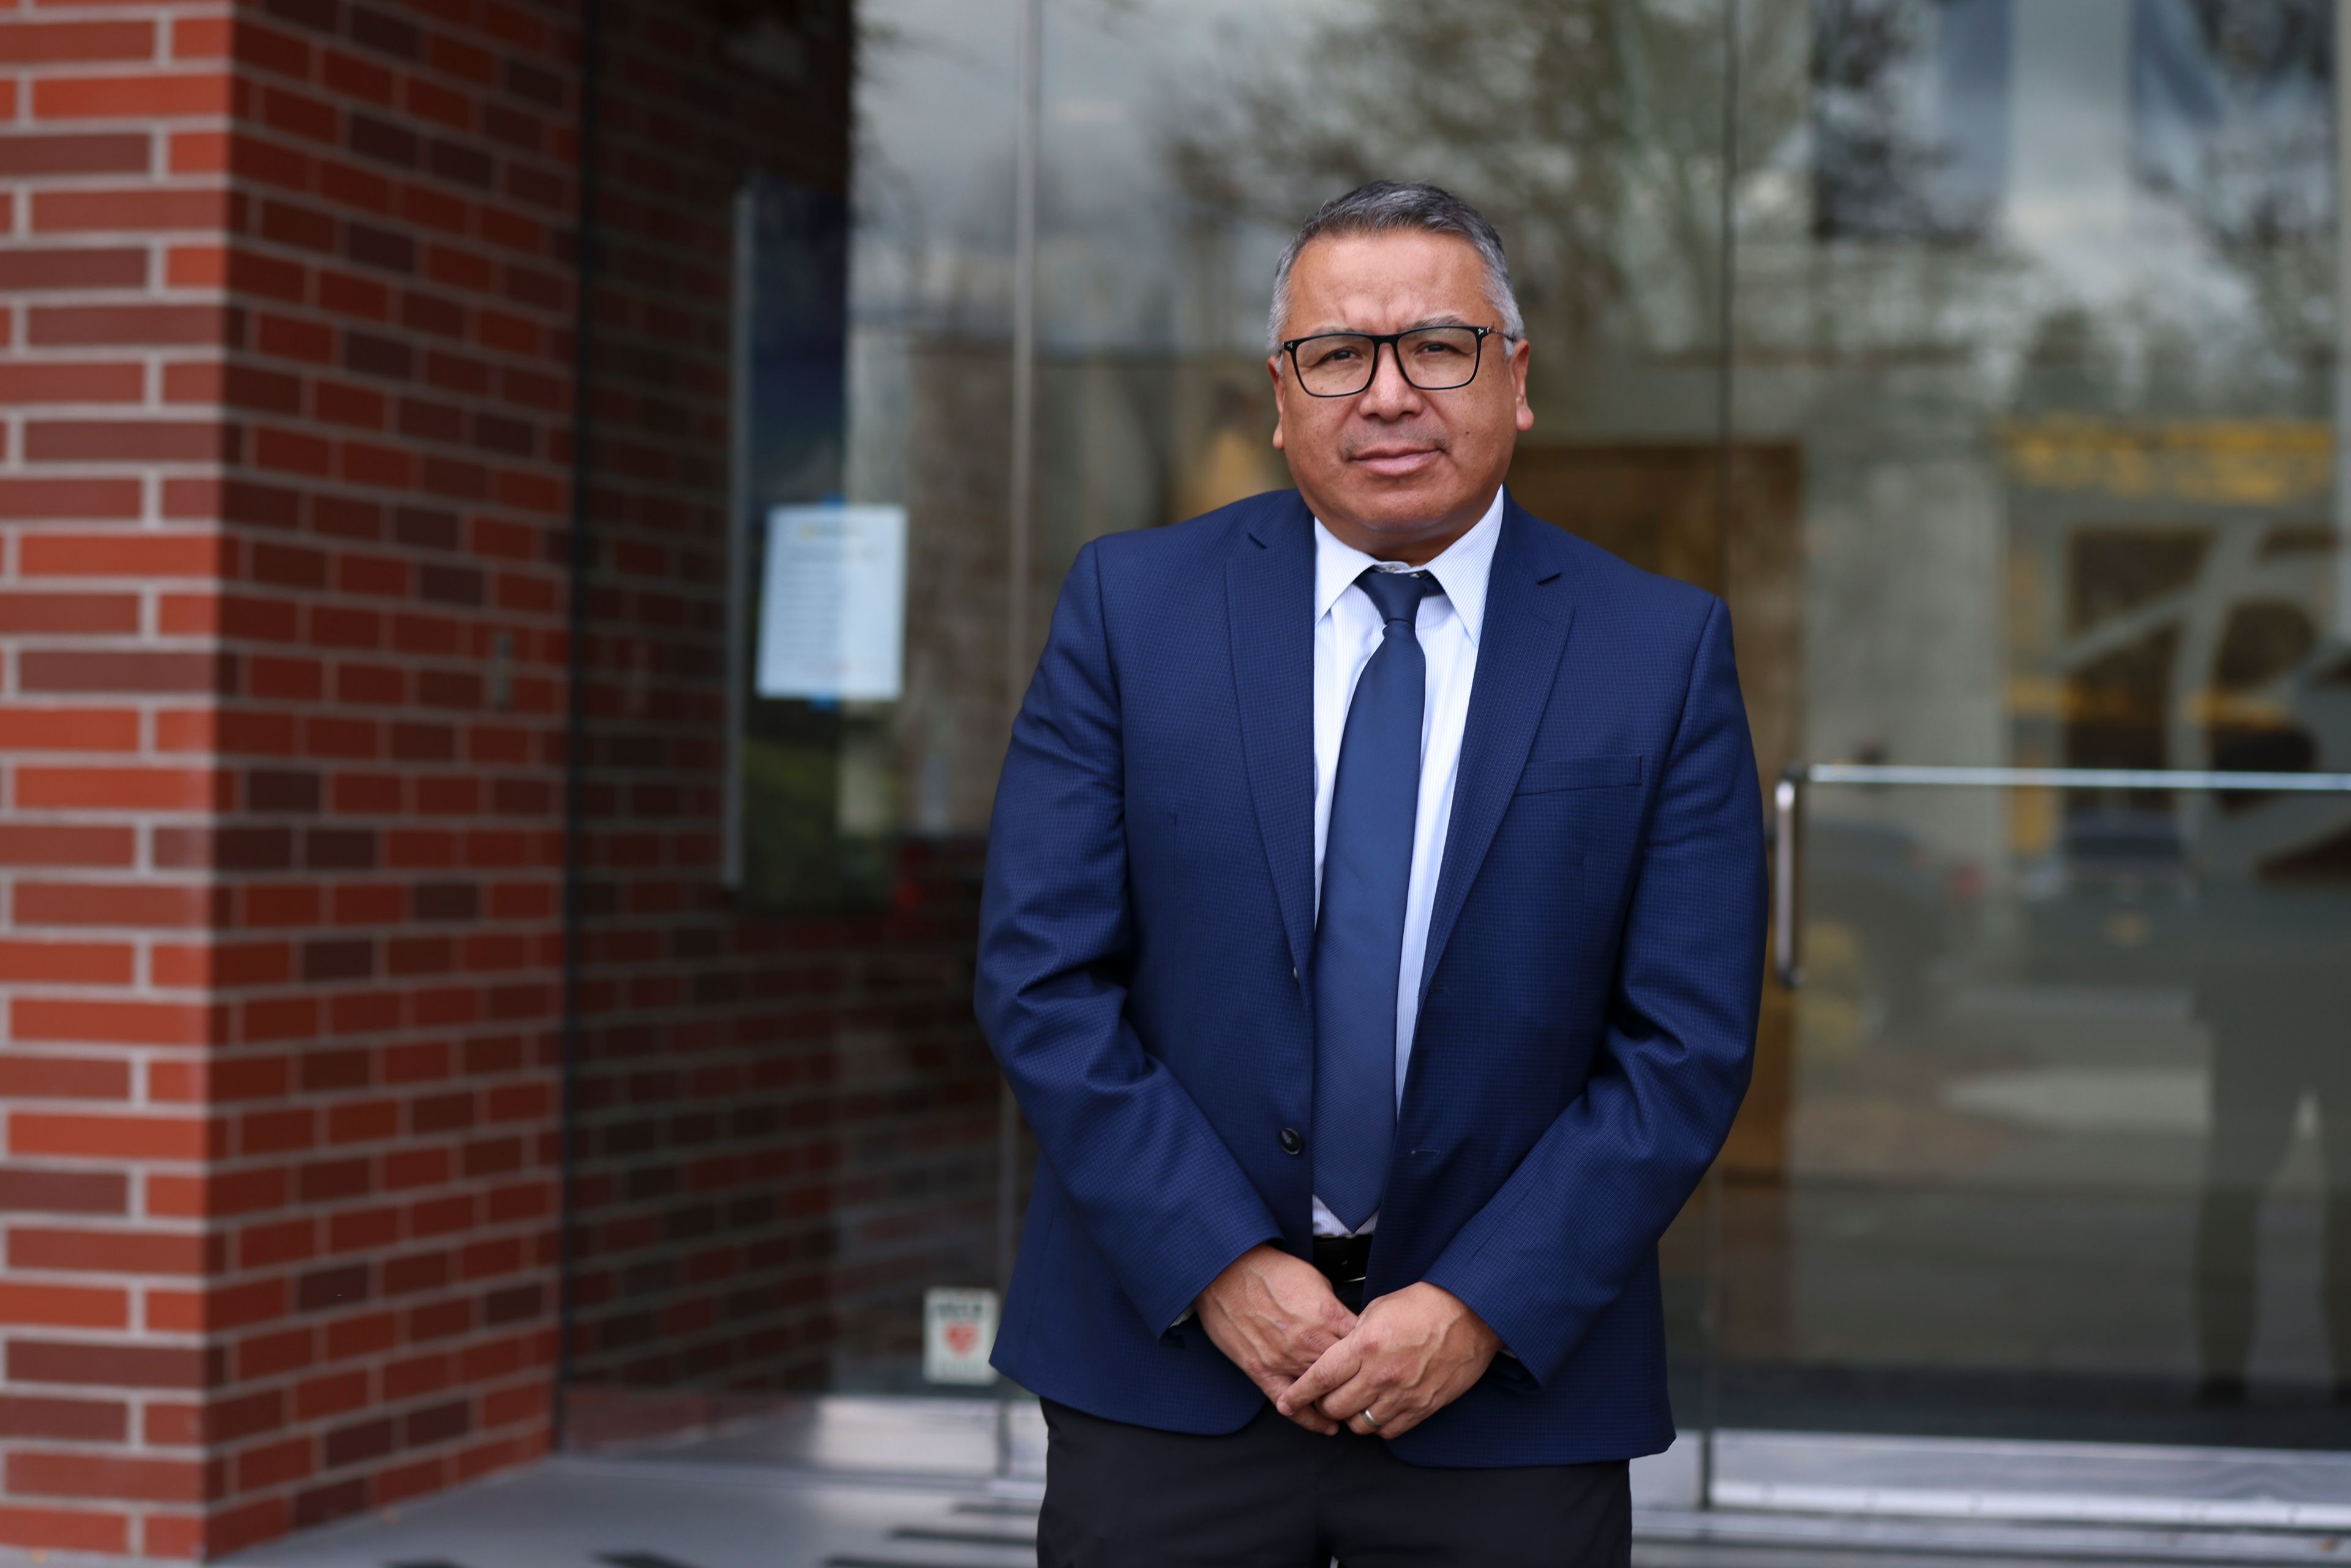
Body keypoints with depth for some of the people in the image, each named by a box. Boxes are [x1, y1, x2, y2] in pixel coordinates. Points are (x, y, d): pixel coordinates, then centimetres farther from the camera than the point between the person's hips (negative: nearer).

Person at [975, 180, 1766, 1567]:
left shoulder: (1663, 653, 0)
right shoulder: (1131, 606, 1)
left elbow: (1688, 1041, -4)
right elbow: (1043, 974, -4)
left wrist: (1479, 1310, -11)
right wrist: (1220, 1266, -11)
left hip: (1512, 1381, 0)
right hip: (1166, 1367, 0)